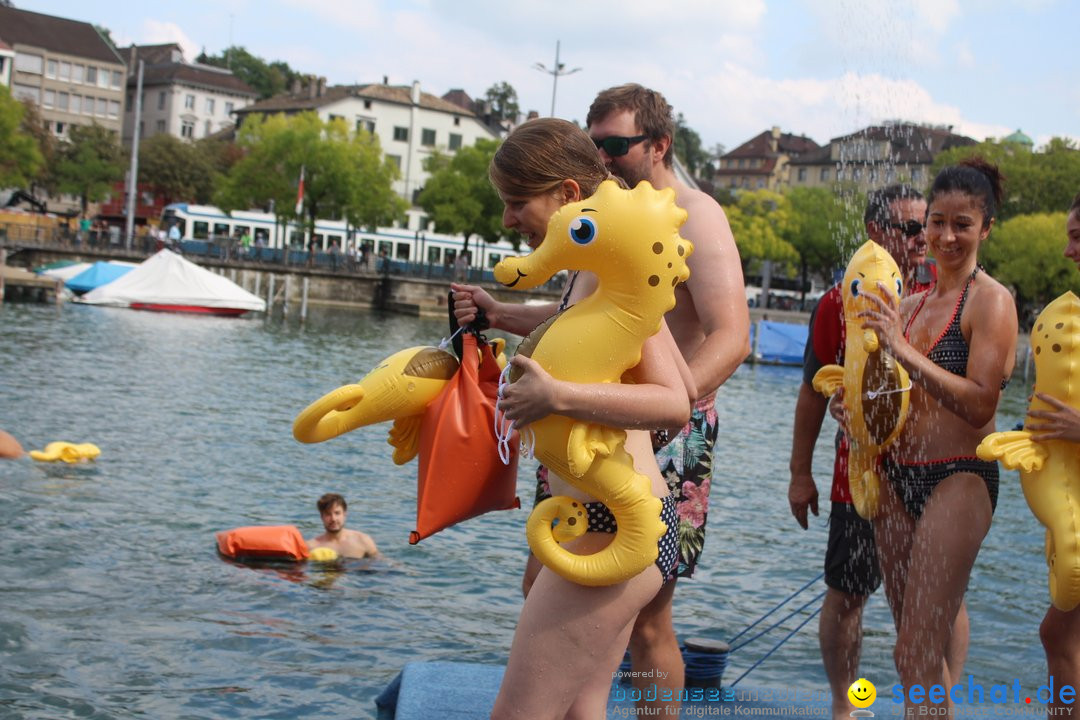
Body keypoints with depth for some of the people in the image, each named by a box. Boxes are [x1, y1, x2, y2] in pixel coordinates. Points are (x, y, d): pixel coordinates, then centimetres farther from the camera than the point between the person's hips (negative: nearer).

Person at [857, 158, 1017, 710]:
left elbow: (979, 404, -18)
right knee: (915, 651, 13)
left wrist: (903, 349, -21)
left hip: (957, 480, -7)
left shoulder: (990, 300, -8)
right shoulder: (910, 304, 14)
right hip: (897, 477, 7)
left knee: (917, 657, -11)